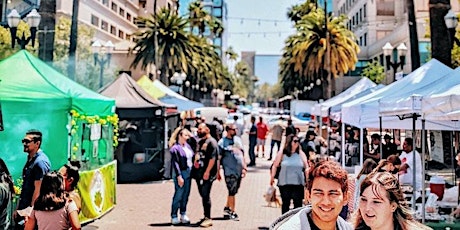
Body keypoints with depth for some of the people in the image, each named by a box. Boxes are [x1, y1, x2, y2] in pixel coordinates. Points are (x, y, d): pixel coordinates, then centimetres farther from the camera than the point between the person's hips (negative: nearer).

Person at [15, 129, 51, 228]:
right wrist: (17, 208, 14)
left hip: (32, 208, -8)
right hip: (23, 208, 8)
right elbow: (25, 187, 13)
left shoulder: (40, 162, -18)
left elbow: (38, 190, -19)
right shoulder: (30, 159, 10)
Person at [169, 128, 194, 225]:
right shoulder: (175, 148, -11)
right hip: (181, 173, -7)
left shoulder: (187, 146, 10)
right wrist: (179, 176, -17)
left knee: (186, 195, 12)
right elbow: (175, 163, -14)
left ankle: (183, 214, 22)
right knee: (178, 195, -3)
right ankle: (174, 217, 6)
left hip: (188, 173, 7)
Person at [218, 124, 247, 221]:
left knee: (234, 191, 14)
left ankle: (227, 207, 31)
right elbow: (218, 158, -6)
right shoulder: (222, 142, -7)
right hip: (229, 170, -6)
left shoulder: (238, 139, 11)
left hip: (239, 170, 6)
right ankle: (232, 212, 8)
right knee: (232, 191, -3)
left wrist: (244, 167, 13)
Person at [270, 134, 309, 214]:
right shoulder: (282, 153, 1)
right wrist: (272, 178, 6)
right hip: (284, 183, 0)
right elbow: (275, 166, 8)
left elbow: (306, 167, 7)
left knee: (298, 203, -1)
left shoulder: (301, 153, 5)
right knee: (285, 203, 9)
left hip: (298, 183, 1)